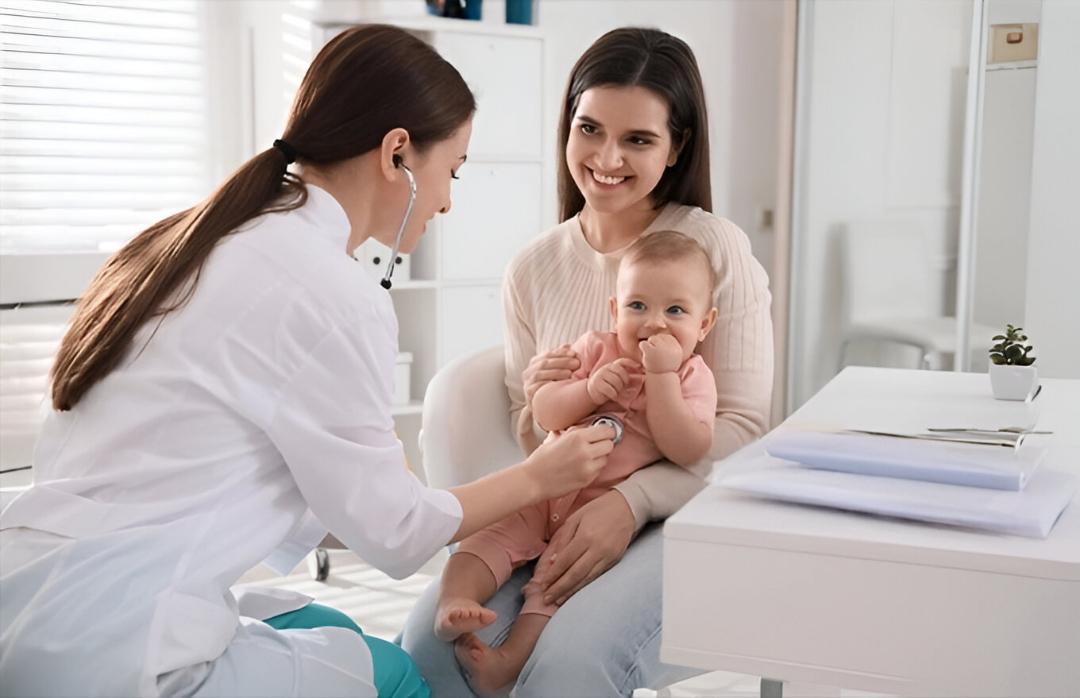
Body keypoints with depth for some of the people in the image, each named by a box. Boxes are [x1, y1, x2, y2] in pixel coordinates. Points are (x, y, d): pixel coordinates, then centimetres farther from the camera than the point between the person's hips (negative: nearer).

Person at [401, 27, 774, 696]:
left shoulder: (715, 248, -4)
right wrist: (540, 406, -9)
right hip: (558, 515, 4)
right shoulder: (533, 269, 8)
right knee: (430, 644, -23)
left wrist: (632, 500, -22)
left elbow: (743, 428, -8)